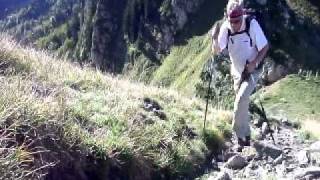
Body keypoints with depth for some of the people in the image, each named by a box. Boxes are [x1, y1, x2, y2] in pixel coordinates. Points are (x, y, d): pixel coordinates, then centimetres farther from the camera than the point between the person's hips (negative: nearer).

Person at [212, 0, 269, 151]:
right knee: (242, 103, 15)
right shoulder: (225, 28, -16)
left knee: (241, 100, -21)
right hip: (237, 71, 4)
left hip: (252, 70, -4)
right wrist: (215, 38, -36)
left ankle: (240, 136, -6)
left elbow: (265, 47, -16)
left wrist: (254, 63, -28)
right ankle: (246, 136, 33)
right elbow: (216, 51, -17)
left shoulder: (252, 24, -25)